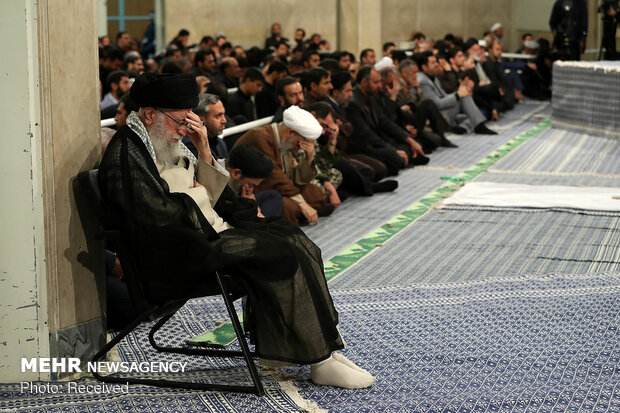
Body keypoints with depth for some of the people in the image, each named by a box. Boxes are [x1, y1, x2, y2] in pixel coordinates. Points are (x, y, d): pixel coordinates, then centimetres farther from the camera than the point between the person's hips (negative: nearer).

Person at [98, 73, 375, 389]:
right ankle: (321, 361, -15)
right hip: (175, 256, -10)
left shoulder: (168, 146, 18)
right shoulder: (126, 152, -12)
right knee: (280, 255, -21)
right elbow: (156, 215, -22)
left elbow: (211, 194, 18)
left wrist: (204, 149, 4)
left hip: (211, 232, 10)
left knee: (295, 240, -3)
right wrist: (196, 194, -5)